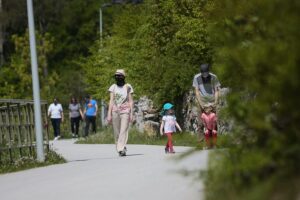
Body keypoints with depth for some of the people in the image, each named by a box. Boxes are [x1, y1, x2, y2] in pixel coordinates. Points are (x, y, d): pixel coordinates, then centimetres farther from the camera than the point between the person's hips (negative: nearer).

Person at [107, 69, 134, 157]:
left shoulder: (128, 87, 2)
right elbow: (111, 101, 6)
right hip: (115, 111, 3)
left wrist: (131, 114, -3)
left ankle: (121, 149, -20)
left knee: (124, 131, -14)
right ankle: (121, 148, 19)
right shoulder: (113, 87, 8)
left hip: (125, 111, -3)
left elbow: (131, 101, 3)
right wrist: (109, 114, 0)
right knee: (116, 132, 5)